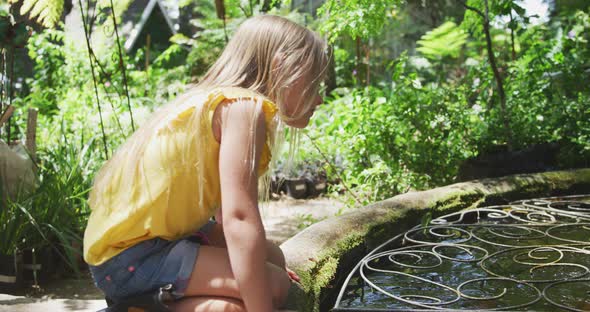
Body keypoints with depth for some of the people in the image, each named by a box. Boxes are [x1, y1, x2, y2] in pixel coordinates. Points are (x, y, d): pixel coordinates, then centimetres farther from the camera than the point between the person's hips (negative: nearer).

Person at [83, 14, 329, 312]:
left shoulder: (219, 102, 9)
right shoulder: (245, 107, -19)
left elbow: (227, 213, 16)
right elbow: (239, 220, -27)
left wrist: (266, 262, 22)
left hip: (158, 234, 10)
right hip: (128, 257, -10)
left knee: (272, 259, 15)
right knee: (272, 285, -17)